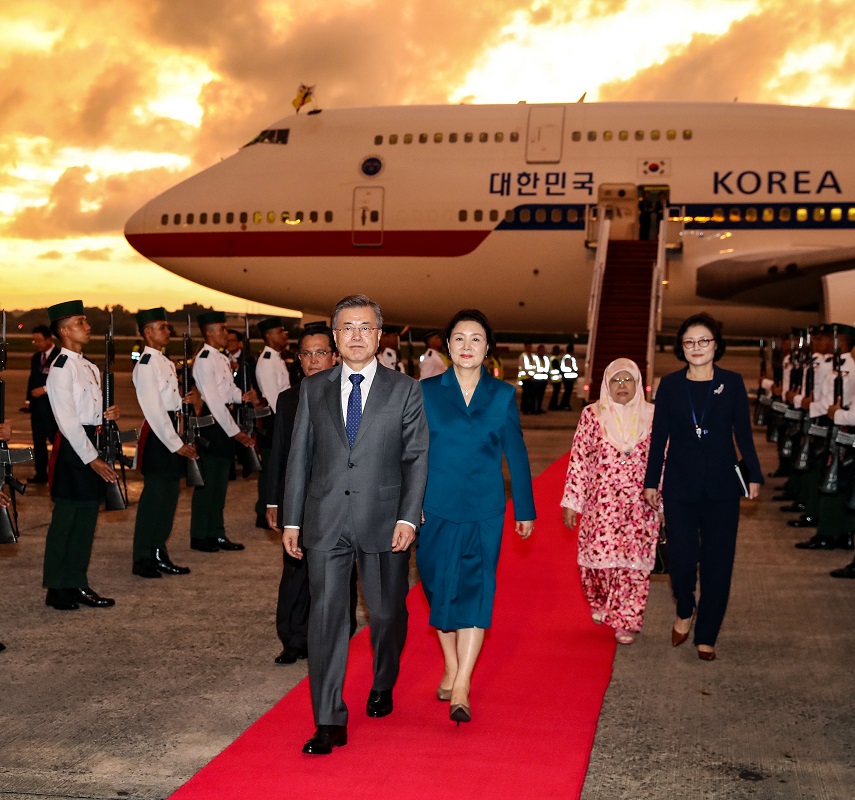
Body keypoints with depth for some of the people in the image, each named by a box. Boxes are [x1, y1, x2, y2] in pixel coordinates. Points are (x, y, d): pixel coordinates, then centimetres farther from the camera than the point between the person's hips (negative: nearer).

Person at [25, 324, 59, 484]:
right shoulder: (35, 357, 16)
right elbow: (32, 379, 20)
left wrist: (45, 389, -17)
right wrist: (29, 399, 12)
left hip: (53, 406, -7)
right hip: (37, 406, 7)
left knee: (55, 440, -5)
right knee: (38, 441, 9)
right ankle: (41, 474, 15)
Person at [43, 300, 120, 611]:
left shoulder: (89, 367, 15)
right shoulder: (61, 367, -13)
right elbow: (68, 419, -18)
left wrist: (105, 415, 2)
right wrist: (92, 459, -19)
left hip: (90, 443, 9)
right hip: (72, 447, -9)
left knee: (87, 518, 12)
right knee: (65, 520, -1)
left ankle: (78, 585, 21)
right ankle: (57, 590, 8)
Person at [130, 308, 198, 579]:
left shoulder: (165, 362, 15)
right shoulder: (146, 365, -14)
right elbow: (154, 410, -19)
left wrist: (184, 400, -1)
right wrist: (176, 444, -19)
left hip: (171, 429, 10)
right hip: (157, 436, -9)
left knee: (170, 495, 13)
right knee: (153, 498, -4)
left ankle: (160, 555, 23)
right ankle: (142, 560, 6)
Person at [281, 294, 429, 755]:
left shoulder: (405, 390, 1)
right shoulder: (313, 389, 7)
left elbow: (417, 458, -2)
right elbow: (299, 457, 8)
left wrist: (408, 517, -11)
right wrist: (291, 520, 6)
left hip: (383, 521, -1)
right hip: (325, 521, 1)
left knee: (387, 613, 13)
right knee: (326, 615, -3)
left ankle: (383, 687, 40)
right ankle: (330, 722, 3)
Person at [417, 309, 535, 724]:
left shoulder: (503, 395, 3)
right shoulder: (427, 391, 2)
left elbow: (516, 453, 7)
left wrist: (525, 509, 9)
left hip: (483, 512, -1)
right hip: (436, 510, 1)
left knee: (474, 592, -6)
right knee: (441, 591, 10)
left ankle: (461, 688, -5)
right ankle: (451, 669, 28)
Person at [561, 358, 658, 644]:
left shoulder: (651, 417, 3)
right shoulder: (592, 414, 0)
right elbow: (578, 460, 0)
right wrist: (571, 502, -2)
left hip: (640, 505, 1)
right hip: (601, 503, 0)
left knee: (634, 561, -2)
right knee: (598, 557, 0)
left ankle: (626, 621, 13)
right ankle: (601, 603, 31)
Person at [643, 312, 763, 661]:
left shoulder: (732, 383, 0)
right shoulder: (670, 385, 1)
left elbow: (743, 433, 4)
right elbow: (659, 436, 4)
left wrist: (754, 476, 0)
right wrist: (651, 482, 4)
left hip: (721, 486, 0)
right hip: (680, 485, 0)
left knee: (717, 561, 4)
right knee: (682, 557, -6)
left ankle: (706, 636, 17)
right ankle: (685, 611, 25)